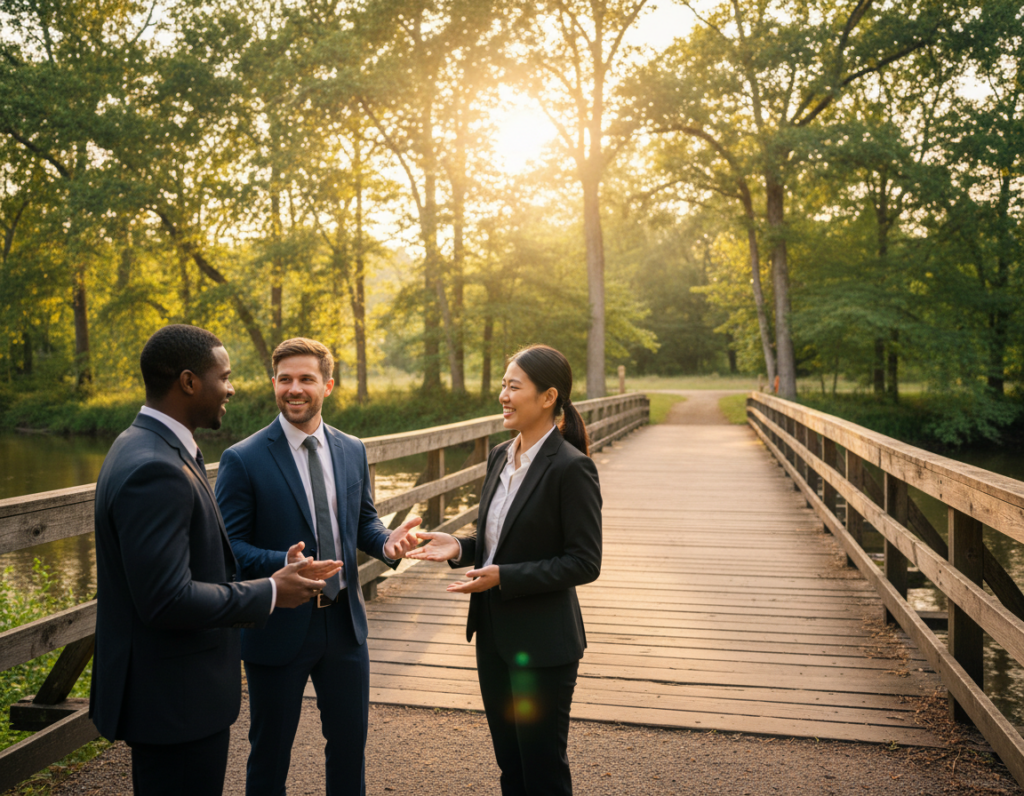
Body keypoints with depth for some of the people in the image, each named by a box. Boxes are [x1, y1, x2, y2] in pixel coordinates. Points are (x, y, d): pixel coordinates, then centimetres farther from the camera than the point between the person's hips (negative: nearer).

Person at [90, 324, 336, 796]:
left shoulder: (143, 447, 8)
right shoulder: (155, 470, -25)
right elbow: (167, 599, -28)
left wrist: (275, 575, 8)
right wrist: (269, 593, -17)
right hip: (175, 701, -10)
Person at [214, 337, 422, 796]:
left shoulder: (352, 451, 4)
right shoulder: (243, 460, -12)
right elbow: (229, 546, -12)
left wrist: (387, 542, -11)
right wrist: (284, 565, -30)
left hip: (345, 621, 4)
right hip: (278, 625, -4)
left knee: (351, 740, 19)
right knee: (270, 752, 13)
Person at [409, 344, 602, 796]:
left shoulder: (571, 467, -19)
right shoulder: (500, 456, 6)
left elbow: (584, 563, -18)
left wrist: (503, 577, -24)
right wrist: (459, 548, -3)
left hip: (542, 643, -7)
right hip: (494, 634, 8)